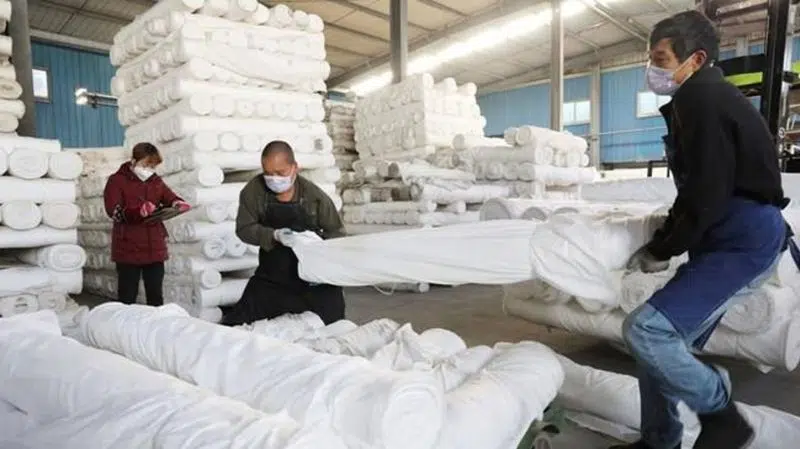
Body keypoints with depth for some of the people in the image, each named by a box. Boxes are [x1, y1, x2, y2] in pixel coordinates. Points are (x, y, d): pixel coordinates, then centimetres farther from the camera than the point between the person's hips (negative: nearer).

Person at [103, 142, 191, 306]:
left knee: (156, 293, 13)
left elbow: (169, 197, 1)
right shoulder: (117, 180, -5)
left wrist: (177, 204, -23)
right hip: (128, 249, -4)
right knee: (127, 294, 6)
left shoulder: (156, 181, 10)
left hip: (154, 248, 4)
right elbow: (113, 211, -15)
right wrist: (138, 211, -32)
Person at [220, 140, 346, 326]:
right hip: (271, 279, 2)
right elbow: (244, 229, -7)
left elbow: (336, 232, -4)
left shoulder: (315, 196, -13)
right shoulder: (254, 190, -9)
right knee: (241, 320, 7)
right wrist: (274, 235, -25)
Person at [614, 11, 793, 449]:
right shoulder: (702, 97, 18)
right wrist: (662, 242, 10)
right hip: (725, 240, 10)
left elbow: (708, 196, -19)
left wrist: (661, 251, -8)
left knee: (645, 329, -20)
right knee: (663, 339, 11)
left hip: (743, 241, -10)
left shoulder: (701, 97, -14)